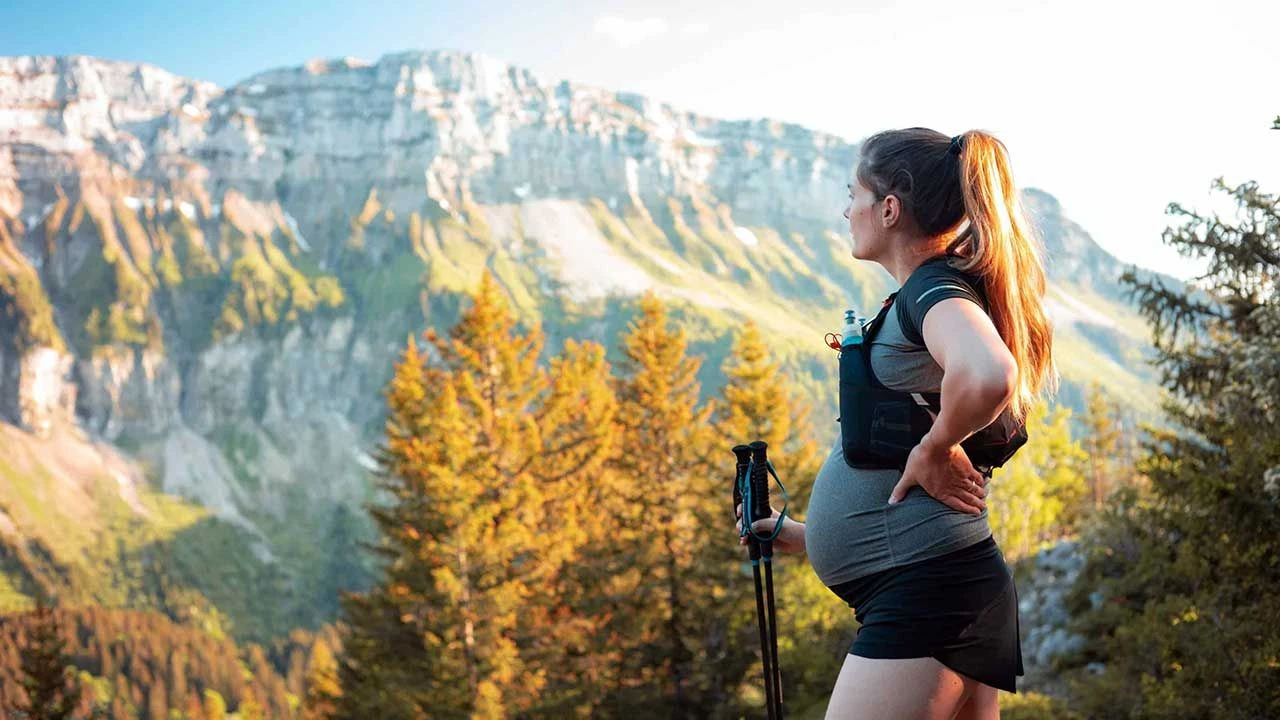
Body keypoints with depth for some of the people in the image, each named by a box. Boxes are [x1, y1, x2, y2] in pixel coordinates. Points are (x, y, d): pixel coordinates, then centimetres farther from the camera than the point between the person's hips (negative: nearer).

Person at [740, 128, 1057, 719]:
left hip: (927, 585, -10)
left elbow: (988, 375, -34)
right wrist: (810, 535, 28)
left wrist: (933, 449, -18)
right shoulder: (931, 295, 20)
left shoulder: (935, 285, -9)